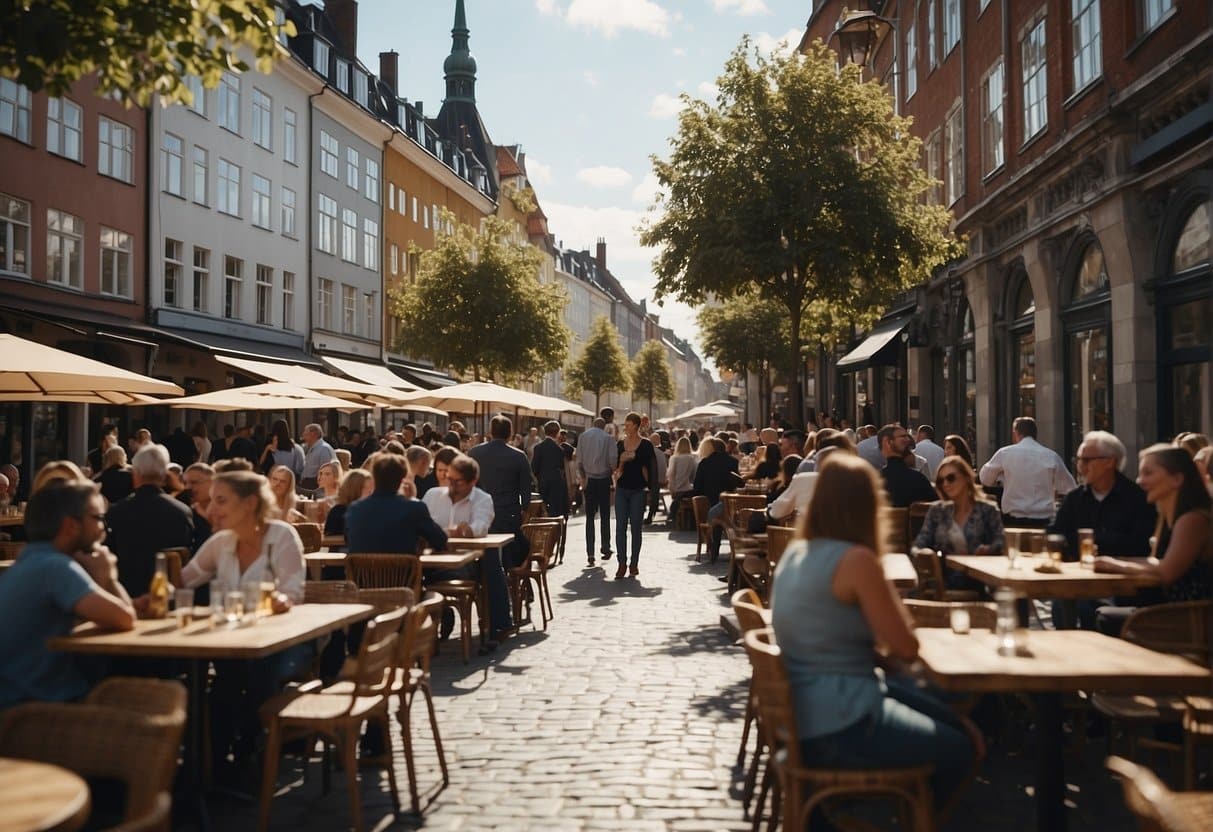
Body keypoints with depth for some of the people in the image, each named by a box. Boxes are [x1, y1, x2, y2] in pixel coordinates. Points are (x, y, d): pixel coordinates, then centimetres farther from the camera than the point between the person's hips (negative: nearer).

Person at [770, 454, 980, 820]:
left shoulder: (796, 551, 4)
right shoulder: (856, 559, -22)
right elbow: (906, 649, -14)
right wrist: (883, 582, -6)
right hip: (839, 728, -9)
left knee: (956, 725, 22)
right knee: (961, 749, 14)